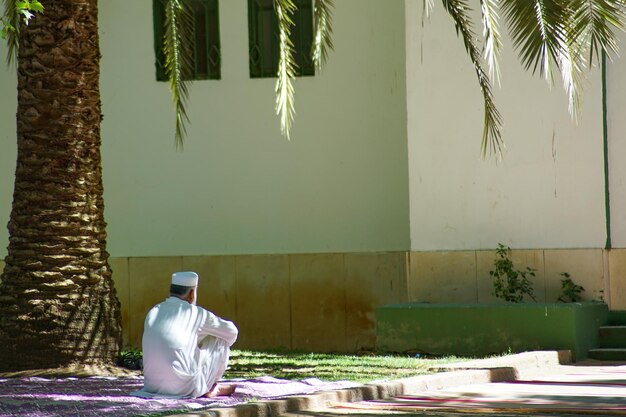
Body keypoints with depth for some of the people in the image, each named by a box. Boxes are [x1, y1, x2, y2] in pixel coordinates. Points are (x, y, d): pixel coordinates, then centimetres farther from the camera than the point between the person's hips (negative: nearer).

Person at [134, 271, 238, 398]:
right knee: (220, 339, 14)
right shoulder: (196, 313, -3)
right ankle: (210, 388, 20)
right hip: (185, 387, -5)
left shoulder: (152, 313, 10)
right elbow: (231, 331, 9)